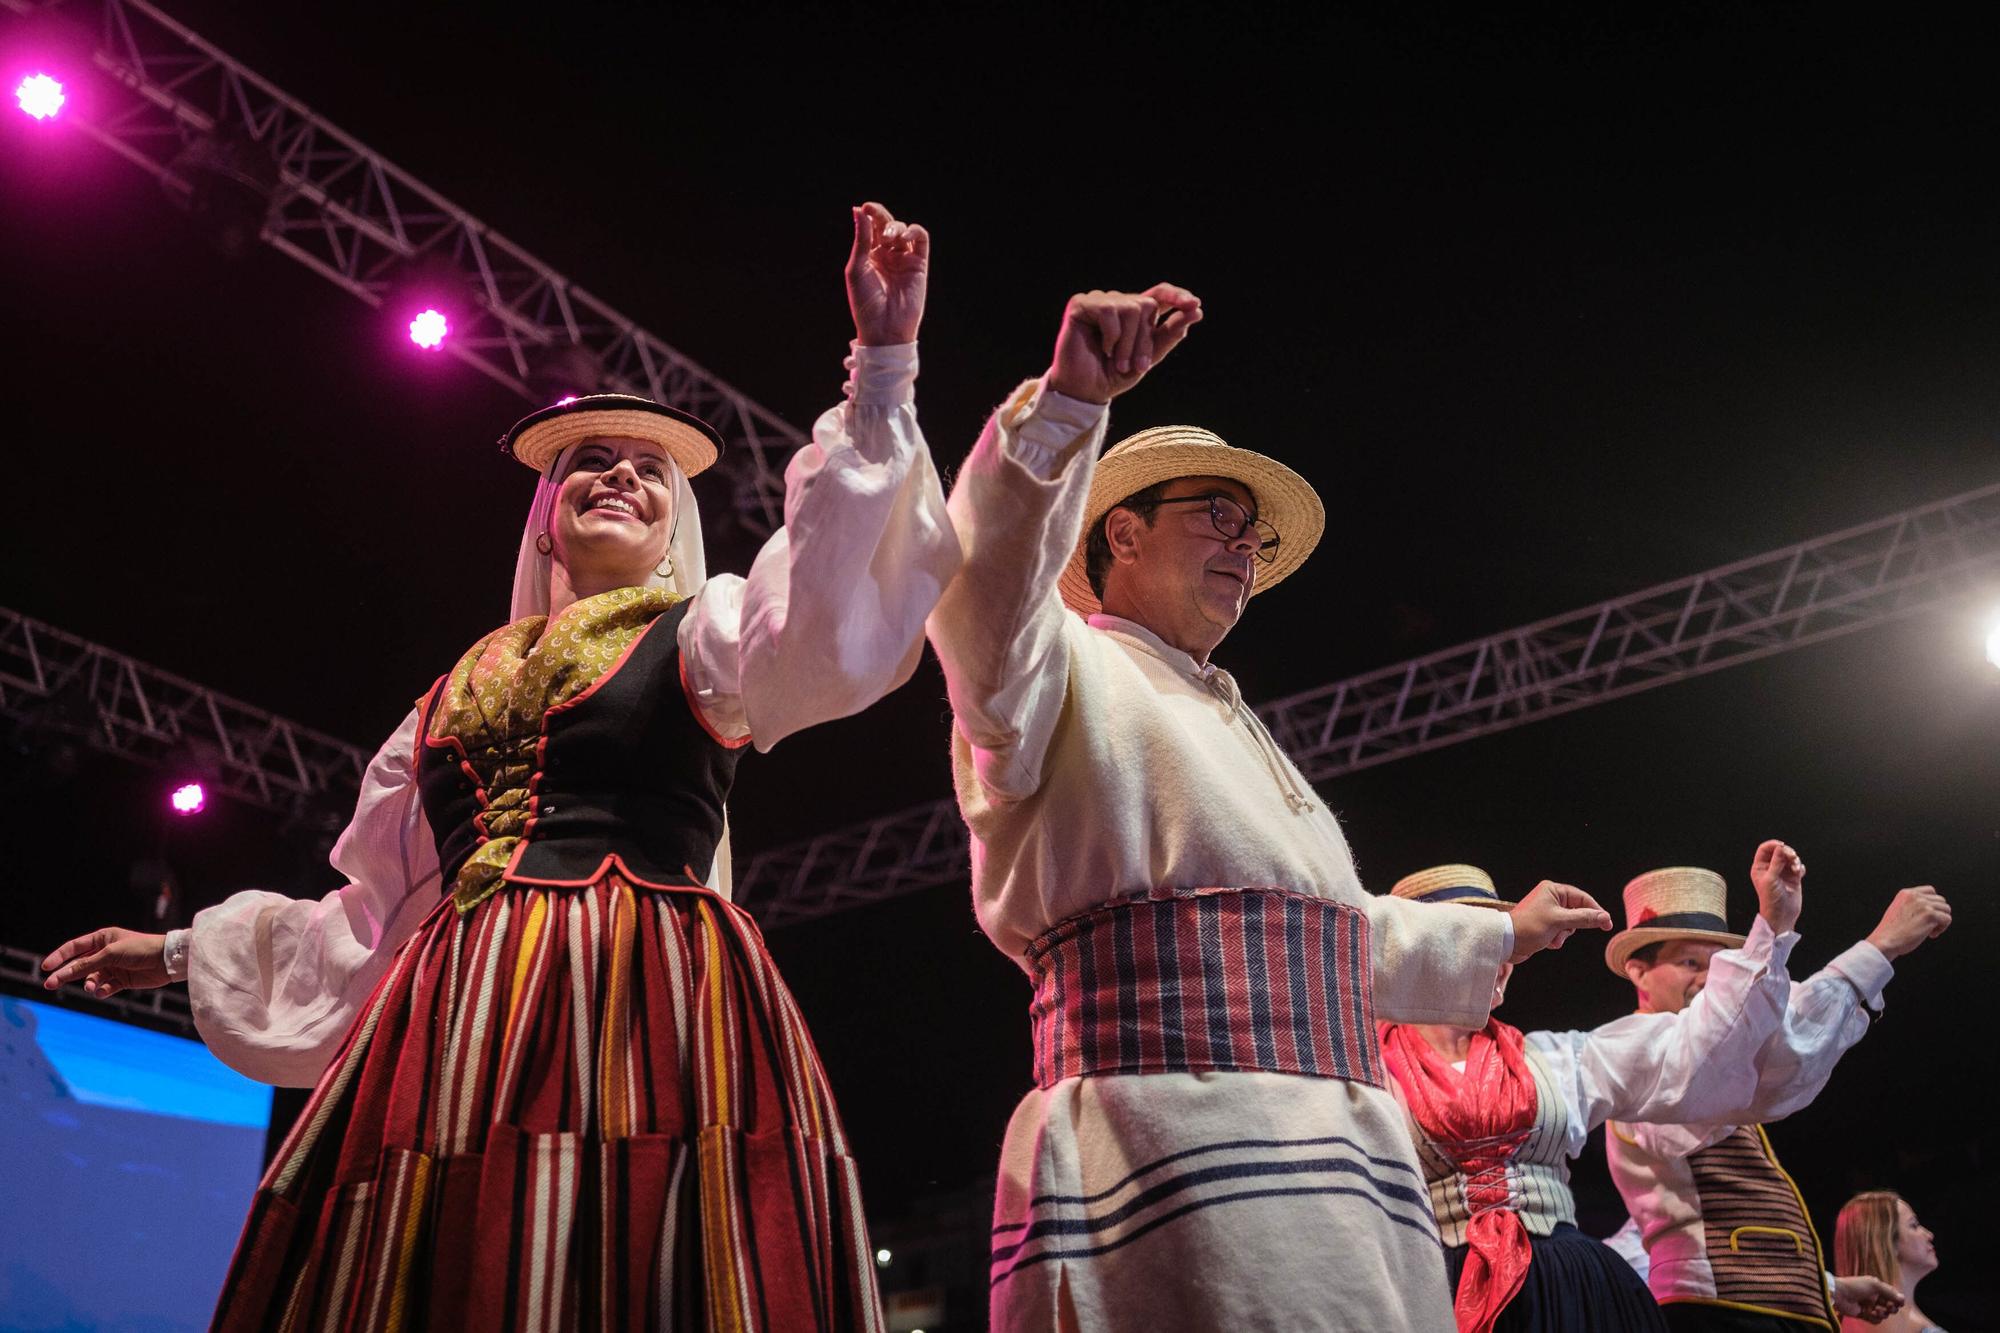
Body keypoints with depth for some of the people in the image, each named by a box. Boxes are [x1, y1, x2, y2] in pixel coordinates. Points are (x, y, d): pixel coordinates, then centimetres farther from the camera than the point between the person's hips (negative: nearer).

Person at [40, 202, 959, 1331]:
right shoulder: (466, 687, 25)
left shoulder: (705, 633, 10)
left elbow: (825, 627, -14)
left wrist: (882, 369, -22)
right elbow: (385, 902, 32)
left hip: (651, 1013, -4)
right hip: (460, 1028, 5)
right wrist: (188, 951, 38)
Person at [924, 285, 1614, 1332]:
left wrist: (1498, 936, 55)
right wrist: (1068, 400, -29)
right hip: (1176, 1134, -8)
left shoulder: (1237, 734, 35)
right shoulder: (1074, 672, 8)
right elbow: (988, 580, -17)